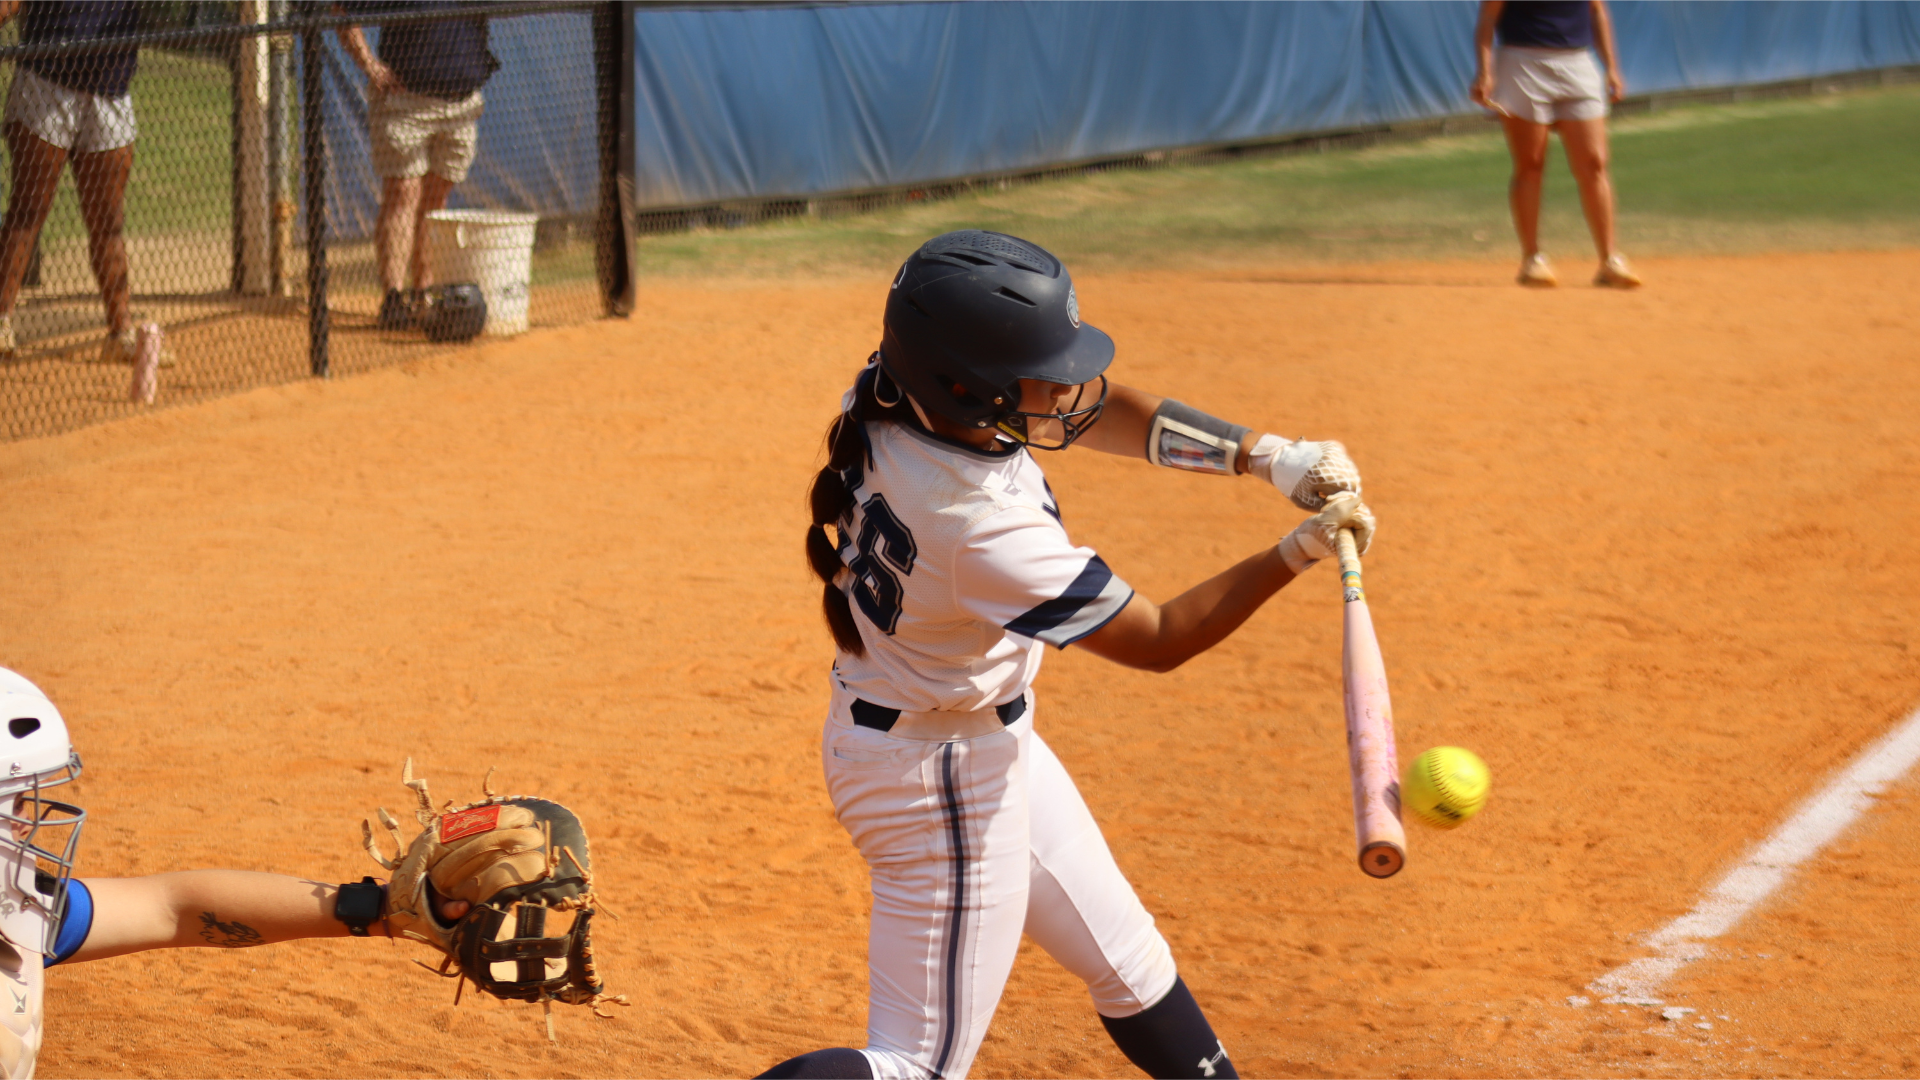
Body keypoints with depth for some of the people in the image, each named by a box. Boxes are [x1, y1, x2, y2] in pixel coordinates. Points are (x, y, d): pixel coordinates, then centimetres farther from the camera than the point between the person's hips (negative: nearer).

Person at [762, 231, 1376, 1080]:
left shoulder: (898, 391, -14)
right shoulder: (983, 530, -36)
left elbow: (1097, 411, -1)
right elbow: (1158, 640, -22)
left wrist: (1262, 456, -12)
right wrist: (1297, 554, -19)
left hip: (987, 738, 9)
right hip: (947, 776, -9)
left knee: (1128, 964, 22)